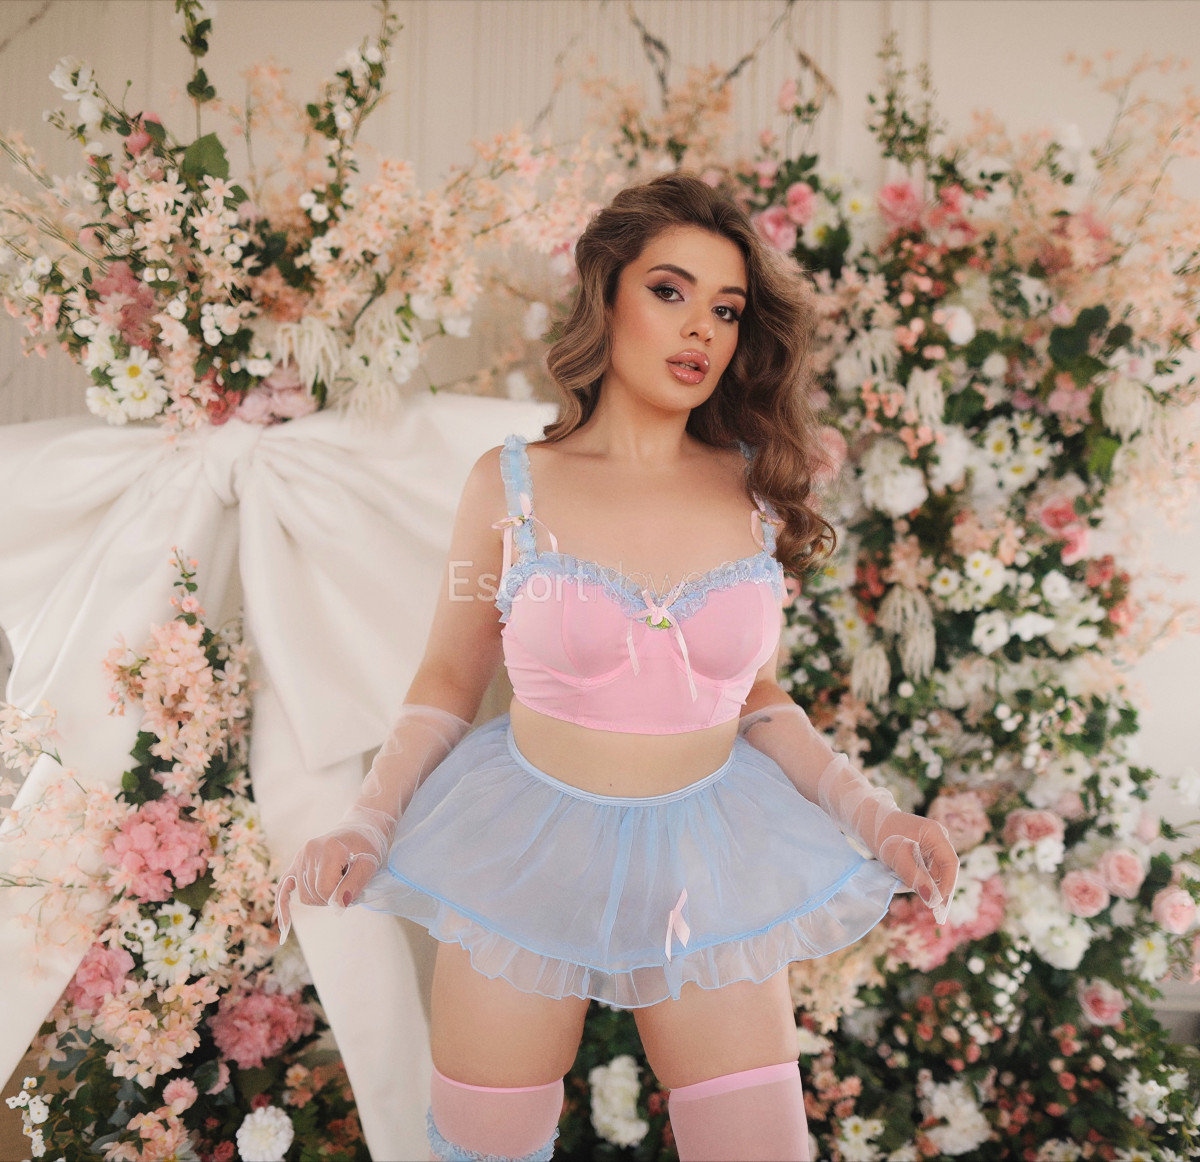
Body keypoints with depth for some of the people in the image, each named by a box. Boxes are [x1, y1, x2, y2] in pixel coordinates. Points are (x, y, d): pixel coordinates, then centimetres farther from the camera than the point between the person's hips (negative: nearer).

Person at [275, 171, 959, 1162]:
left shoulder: (755, 492, -1)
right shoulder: (512, 487, -7)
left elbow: (756, 697, 9)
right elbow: (449, 682, 2)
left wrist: (872, 814, -1)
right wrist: (366, 826, -10)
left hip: (706, 861, 2)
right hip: (528, 851, -1)